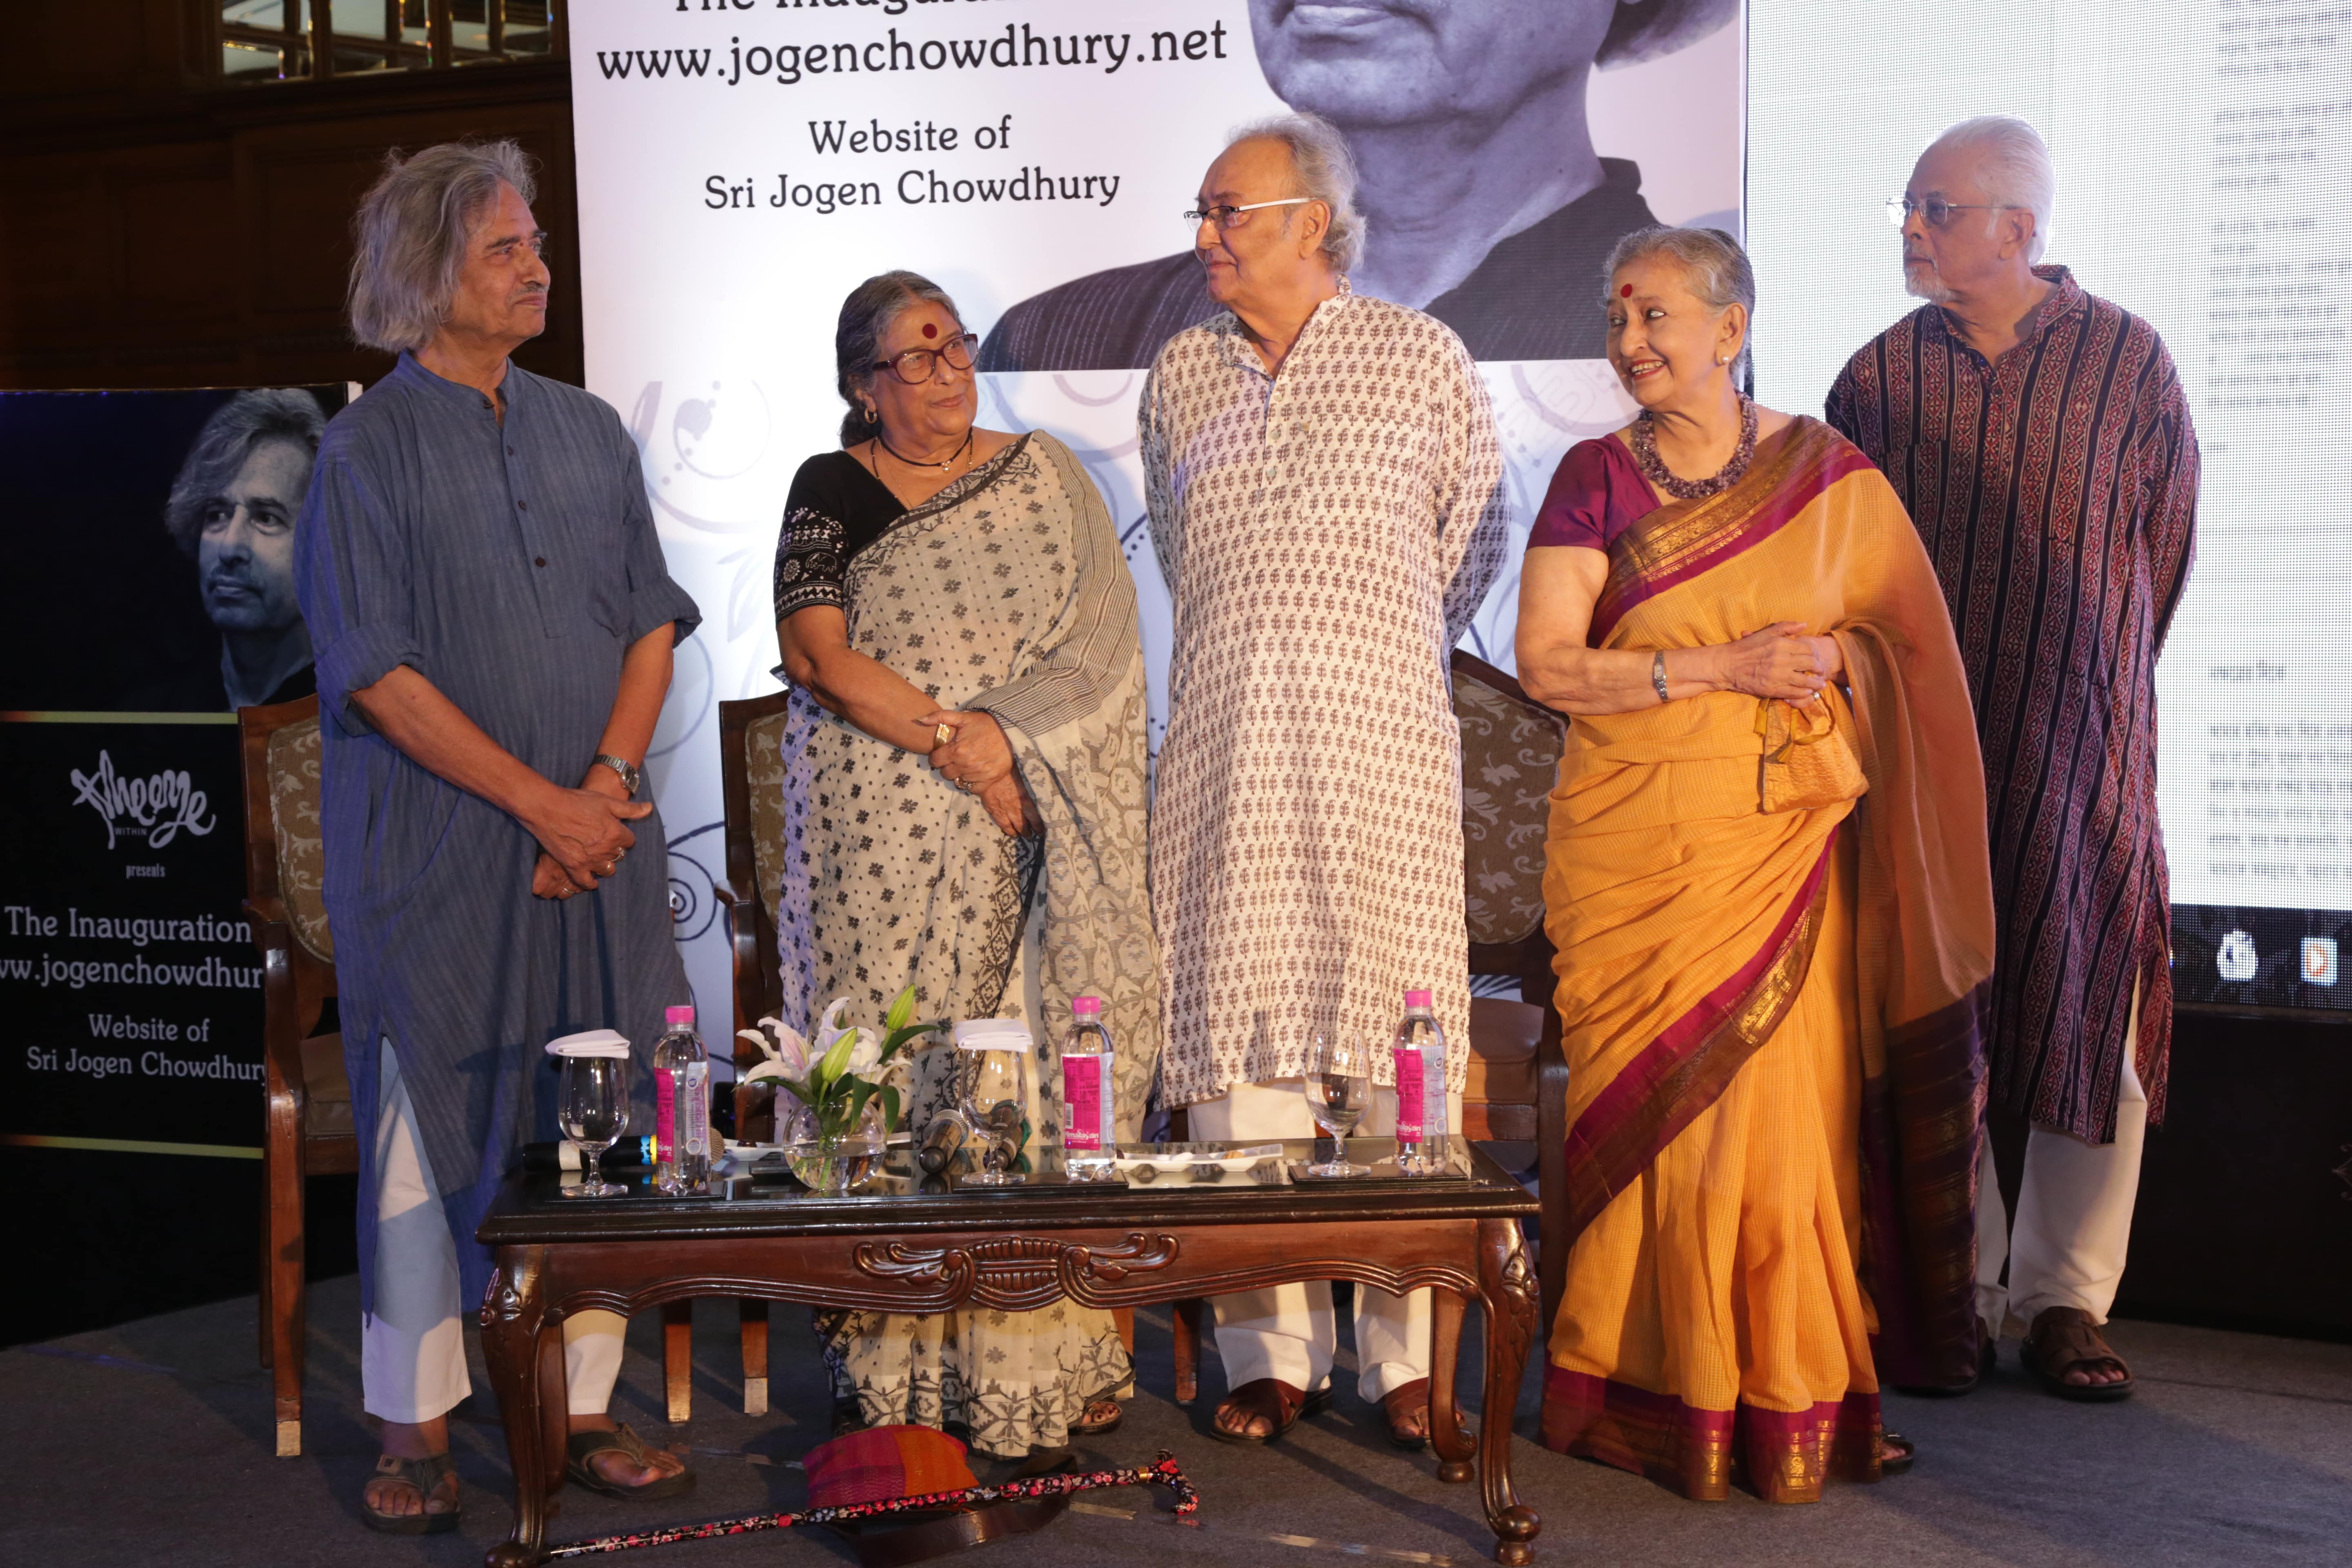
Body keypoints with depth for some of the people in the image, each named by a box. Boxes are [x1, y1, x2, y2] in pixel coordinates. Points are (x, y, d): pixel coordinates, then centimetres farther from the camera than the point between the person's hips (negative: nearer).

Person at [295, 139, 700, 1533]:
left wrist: (611, 777, -5)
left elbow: (652, 620, 11)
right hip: (438, 850, -4)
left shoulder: (590, 431, 12)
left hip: (598, 833, 4)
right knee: (437, 1119, 0)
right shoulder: (370, 448, -3)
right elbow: (375, 671, -9)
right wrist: (540, 803, -12)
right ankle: (418, 1429, 12)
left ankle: (584, 1407, 16)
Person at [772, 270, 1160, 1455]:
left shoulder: (1045, 478, 12)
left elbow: (1103, 640, 2)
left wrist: (1006, 730, -13)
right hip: (883, 838, -1)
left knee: (1047, 1052, -3)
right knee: (895, 1061, -4)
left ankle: (1051, 1354, 4)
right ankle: (896, 1364, 3)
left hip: (1037, 834, 1)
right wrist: (955, 745, -13)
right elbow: (817, 657, -6)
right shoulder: (831, 492, 7)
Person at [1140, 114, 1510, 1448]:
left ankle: (1407, 1351, 6)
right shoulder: (1179, 378, 12)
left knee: (1398, 1031, -3)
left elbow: (1476, 534, 13)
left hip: (1379, 742, -2)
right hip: (1226, 748, 3)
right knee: (1238, 1028, 0)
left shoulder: (1420, 357, 3)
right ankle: (1272, 1353, 8)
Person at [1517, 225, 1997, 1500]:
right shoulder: (1596, 477, 5)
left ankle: (1789, 1405, 9)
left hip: (1784, 848, 0)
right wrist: (1725, 667, -13)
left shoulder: (1827, 473, 7)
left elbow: (1907, 643, 11)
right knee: (1656, 1115, -2)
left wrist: (1829, 654, -10)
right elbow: (1546, 663, -5)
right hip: (1634, 852, 0)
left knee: (1783, 1109, -4)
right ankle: (1664, 1397, 10)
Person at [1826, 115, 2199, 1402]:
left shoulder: (2127, 361, 2)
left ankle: (2061, 1299, 12)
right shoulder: (1878, 377, 6)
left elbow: (2163, 549, 9)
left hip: (2081, 750, -1)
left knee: (2093, 1017, 0)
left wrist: (2090, 696, 12)